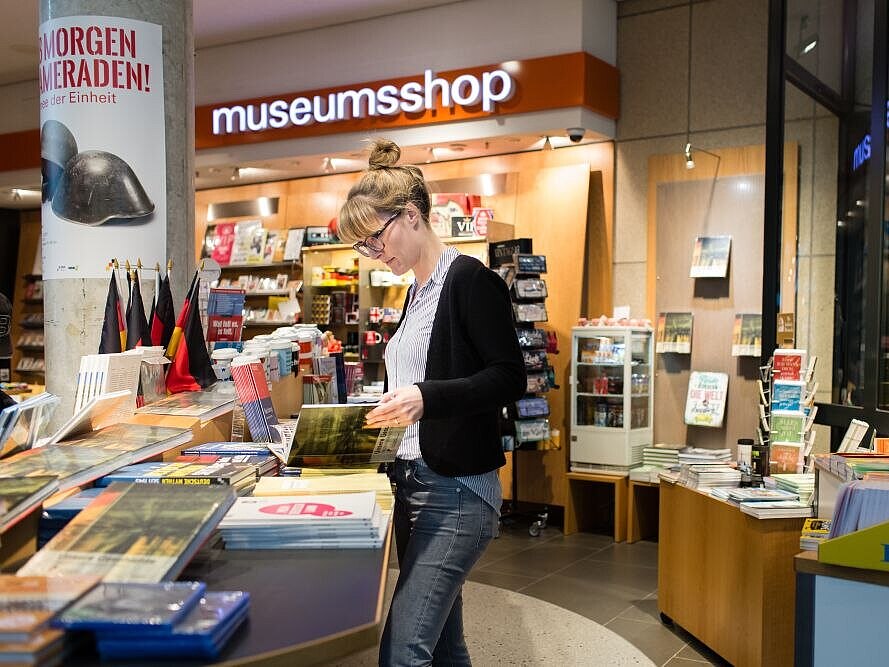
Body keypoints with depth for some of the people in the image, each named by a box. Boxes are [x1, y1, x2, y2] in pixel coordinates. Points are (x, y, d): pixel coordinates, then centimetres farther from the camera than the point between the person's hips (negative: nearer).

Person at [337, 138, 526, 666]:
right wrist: (388, 409, 11)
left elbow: (510, 378, -16)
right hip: (414, 481, 9)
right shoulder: (417, 291, 16)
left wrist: (427, 398, -27)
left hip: (457, 489, -9)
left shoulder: (471, 280, -10)